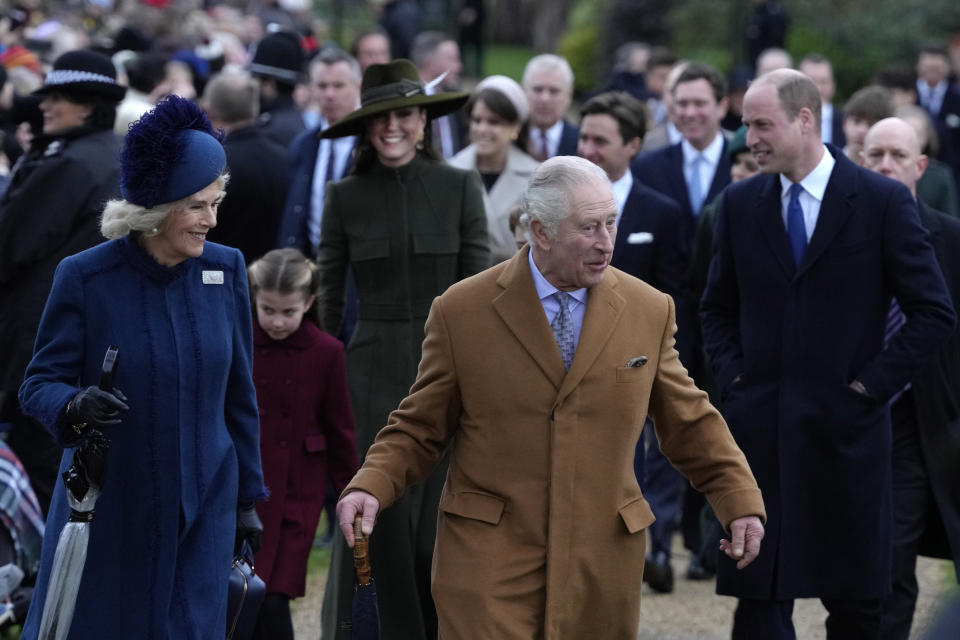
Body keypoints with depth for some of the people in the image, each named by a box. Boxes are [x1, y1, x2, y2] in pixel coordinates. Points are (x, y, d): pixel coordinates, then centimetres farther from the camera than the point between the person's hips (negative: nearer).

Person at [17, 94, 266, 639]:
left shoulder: (226, 270, 1)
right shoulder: (85, 277, -10)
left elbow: (239, 394, 9)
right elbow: (39, 384, -6)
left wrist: (248, 498, 11)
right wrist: (75, 406, -29)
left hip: (201, 511, 3)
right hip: (107, 509, -3)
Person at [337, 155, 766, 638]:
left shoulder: (650, 311, 5)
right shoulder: (461, 312, -1)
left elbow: (689, 422, 13)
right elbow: (419, 429, 4)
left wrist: (741, 502, 2)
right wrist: (370, 487, -13)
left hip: (602, 559, 2)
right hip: (489, 556, -2)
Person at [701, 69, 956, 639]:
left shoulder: (883, 201, -5)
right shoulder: (741, 204, 7)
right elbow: (718, 308, 19)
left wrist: (872, 384, -8)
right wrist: (734, 375, 4)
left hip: (846, 427, -3)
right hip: (760, 423, 3)